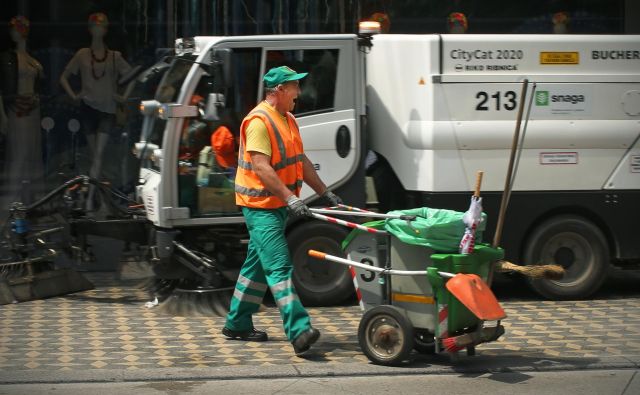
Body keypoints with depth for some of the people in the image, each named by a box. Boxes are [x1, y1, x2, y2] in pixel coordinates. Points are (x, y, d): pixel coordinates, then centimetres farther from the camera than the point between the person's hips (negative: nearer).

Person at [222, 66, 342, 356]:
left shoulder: (288, 120, 16)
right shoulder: (259, 120, -16)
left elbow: (301, 161, 22)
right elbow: (261, 166, -24)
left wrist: (325, 193, 19)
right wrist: (290, 198, -30)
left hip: (279, 205, 10)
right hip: (261, 205, -10)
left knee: (258, 265, 15)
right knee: (279, 266, -16)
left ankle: (237, 324, 25)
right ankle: (299, 330, -23)